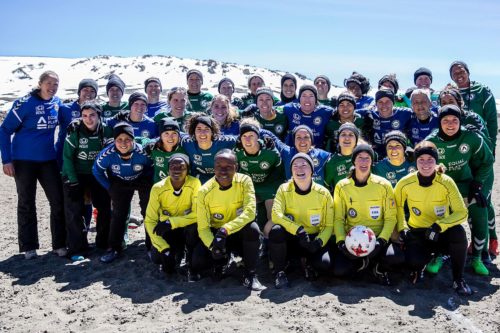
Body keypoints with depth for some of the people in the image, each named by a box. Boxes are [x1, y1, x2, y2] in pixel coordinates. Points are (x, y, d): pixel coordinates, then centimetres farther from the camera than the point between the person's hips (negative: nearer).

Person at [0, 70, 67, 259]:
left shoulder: (57, 103, 1)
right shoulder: (24, 103, -12)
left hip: (48, 160, 4)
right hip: (24, 160, -4)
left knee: (58, 201, 0)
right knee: (26, 204, 7)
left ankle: (59, 244, 11)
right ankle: (29, 247, 17)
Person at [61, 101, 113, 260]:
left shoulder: (107, 131, -11)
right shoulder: (75, 131, -18)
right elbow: (67, 157, -13)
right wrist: (74, 181, -16)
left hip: (97, 174, 3)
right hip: (75, 175, -3)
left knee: (105, 208, 4)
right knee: (74, 211, -8)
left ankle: (103, 243, 22)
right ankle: (77, 249, 1)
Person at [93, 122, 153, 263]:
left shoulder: (142, 153, -33)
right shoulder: (107, 154, -29)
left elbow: (152, 169, -12)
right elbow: (97, 171, -9)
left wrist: (147, 185, -10)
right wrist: (109, 188, -6)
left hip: (141, 180, -1)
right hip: (120, 182, 1)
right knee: (118, 213, -2)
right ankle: (114, 248, 11)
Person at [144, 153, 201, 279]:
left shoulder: (194, 183, -21)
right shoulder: (158, 188, -17)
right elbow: (149, 220, -15)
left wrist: (171, 222, -32)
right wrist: (164, 248, -24)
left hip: (187, 228, -1)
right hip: (167, 230, 1)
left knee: (194, 225, -34)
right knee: (156, 258, -22)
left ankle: (192, 265, -9)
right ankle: (177, 252, 14)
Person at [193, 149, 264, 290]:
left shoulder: (244, 181, -17)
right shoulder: (205, 191, -16)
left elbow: (250, 212, -29)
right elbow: (203, 227, -15)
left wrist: (225, 230, -40)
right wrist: (213, 245, -35)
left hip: (239, 232, -1)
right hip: (215, 234, 1)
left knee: (252, 228, -34)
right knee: (197, 263, -22)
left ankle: (250, 274, -16)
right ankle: (223, 259, 13)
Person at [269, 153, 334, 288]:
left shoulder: (323, 193, -6)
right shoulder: (284, 189, -7)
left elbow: (328, 225, -2)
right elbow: (276, 215, -22)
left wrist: (319, 242, -22)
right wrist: (298, 229, -35)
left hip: (313, 239, 0)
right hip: (291, 239, 0)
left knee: (324, 264, -29)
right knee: (276, 230, -33)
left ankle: (307, 261, 10)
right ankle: (279, 271, -10)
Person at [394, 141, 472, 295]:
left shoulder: (446, 182, -15)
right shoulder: (405, 183, -12)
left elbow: (462, 212, -15)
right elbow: (397, 206, 6)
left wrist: (439, 226, -29)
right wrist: (402, 228, -6)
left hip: (442, 233, 0)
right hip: (417, 233, 0)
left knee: (458, 232, -34)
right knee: (414, 262, -30)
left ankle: (458, 279, -12)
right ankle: (419, 267, 13)